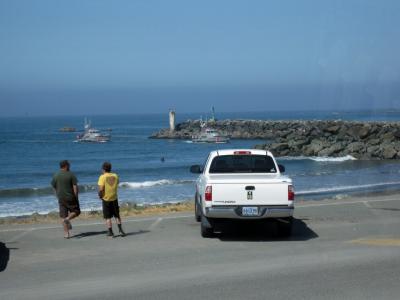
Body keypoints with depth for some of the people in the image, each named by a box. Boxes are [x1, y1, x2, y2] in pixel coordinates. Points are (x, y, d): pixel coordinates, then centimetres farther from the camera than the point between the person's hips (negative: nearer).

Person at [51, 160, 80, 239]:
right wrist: (76, 197, -5)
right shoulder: (71, 174, -7)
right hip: (71, 197, -3)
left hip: (61, 199, 3)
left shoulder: (55, 176, 3)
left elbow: (54, 188, 8)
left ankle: (66, 233, 3)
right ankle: (68, 219, -13)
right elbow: (75, 187, -11)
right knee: (76, 211, 14)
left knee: (63, 216, 7)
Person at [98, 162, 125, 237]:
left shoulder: (102, 177, -13)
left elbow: (101, 189, -20)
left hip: (106, 199, -4)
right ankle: (120, 230, 9)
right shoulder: (115, 176, 1)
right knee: (117, 215, 16)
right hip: (114, 198, 4)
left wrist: (100, 195, -3)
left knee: (108, 217, 5)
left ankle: (110, 232, 6)